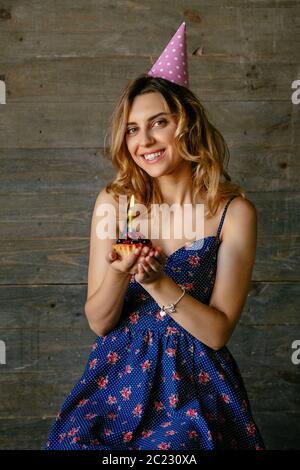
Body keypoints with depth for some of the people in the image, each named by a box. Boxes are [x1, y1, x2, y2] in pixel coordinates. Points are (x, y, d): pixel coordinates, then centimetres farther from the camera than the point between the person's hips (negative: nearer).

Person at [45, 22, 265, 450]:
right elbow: (98, 321, 0)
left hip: (193, 379, -2)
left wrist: (157, 281, -22)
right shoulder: (114, 202, -1)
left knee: (173, 445, -27)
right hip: (118, 372, 2)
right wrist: (118, 273, -20)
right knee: (76, 441, -22)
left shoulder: (234, 211, -8)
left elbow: (217, 332, -8)